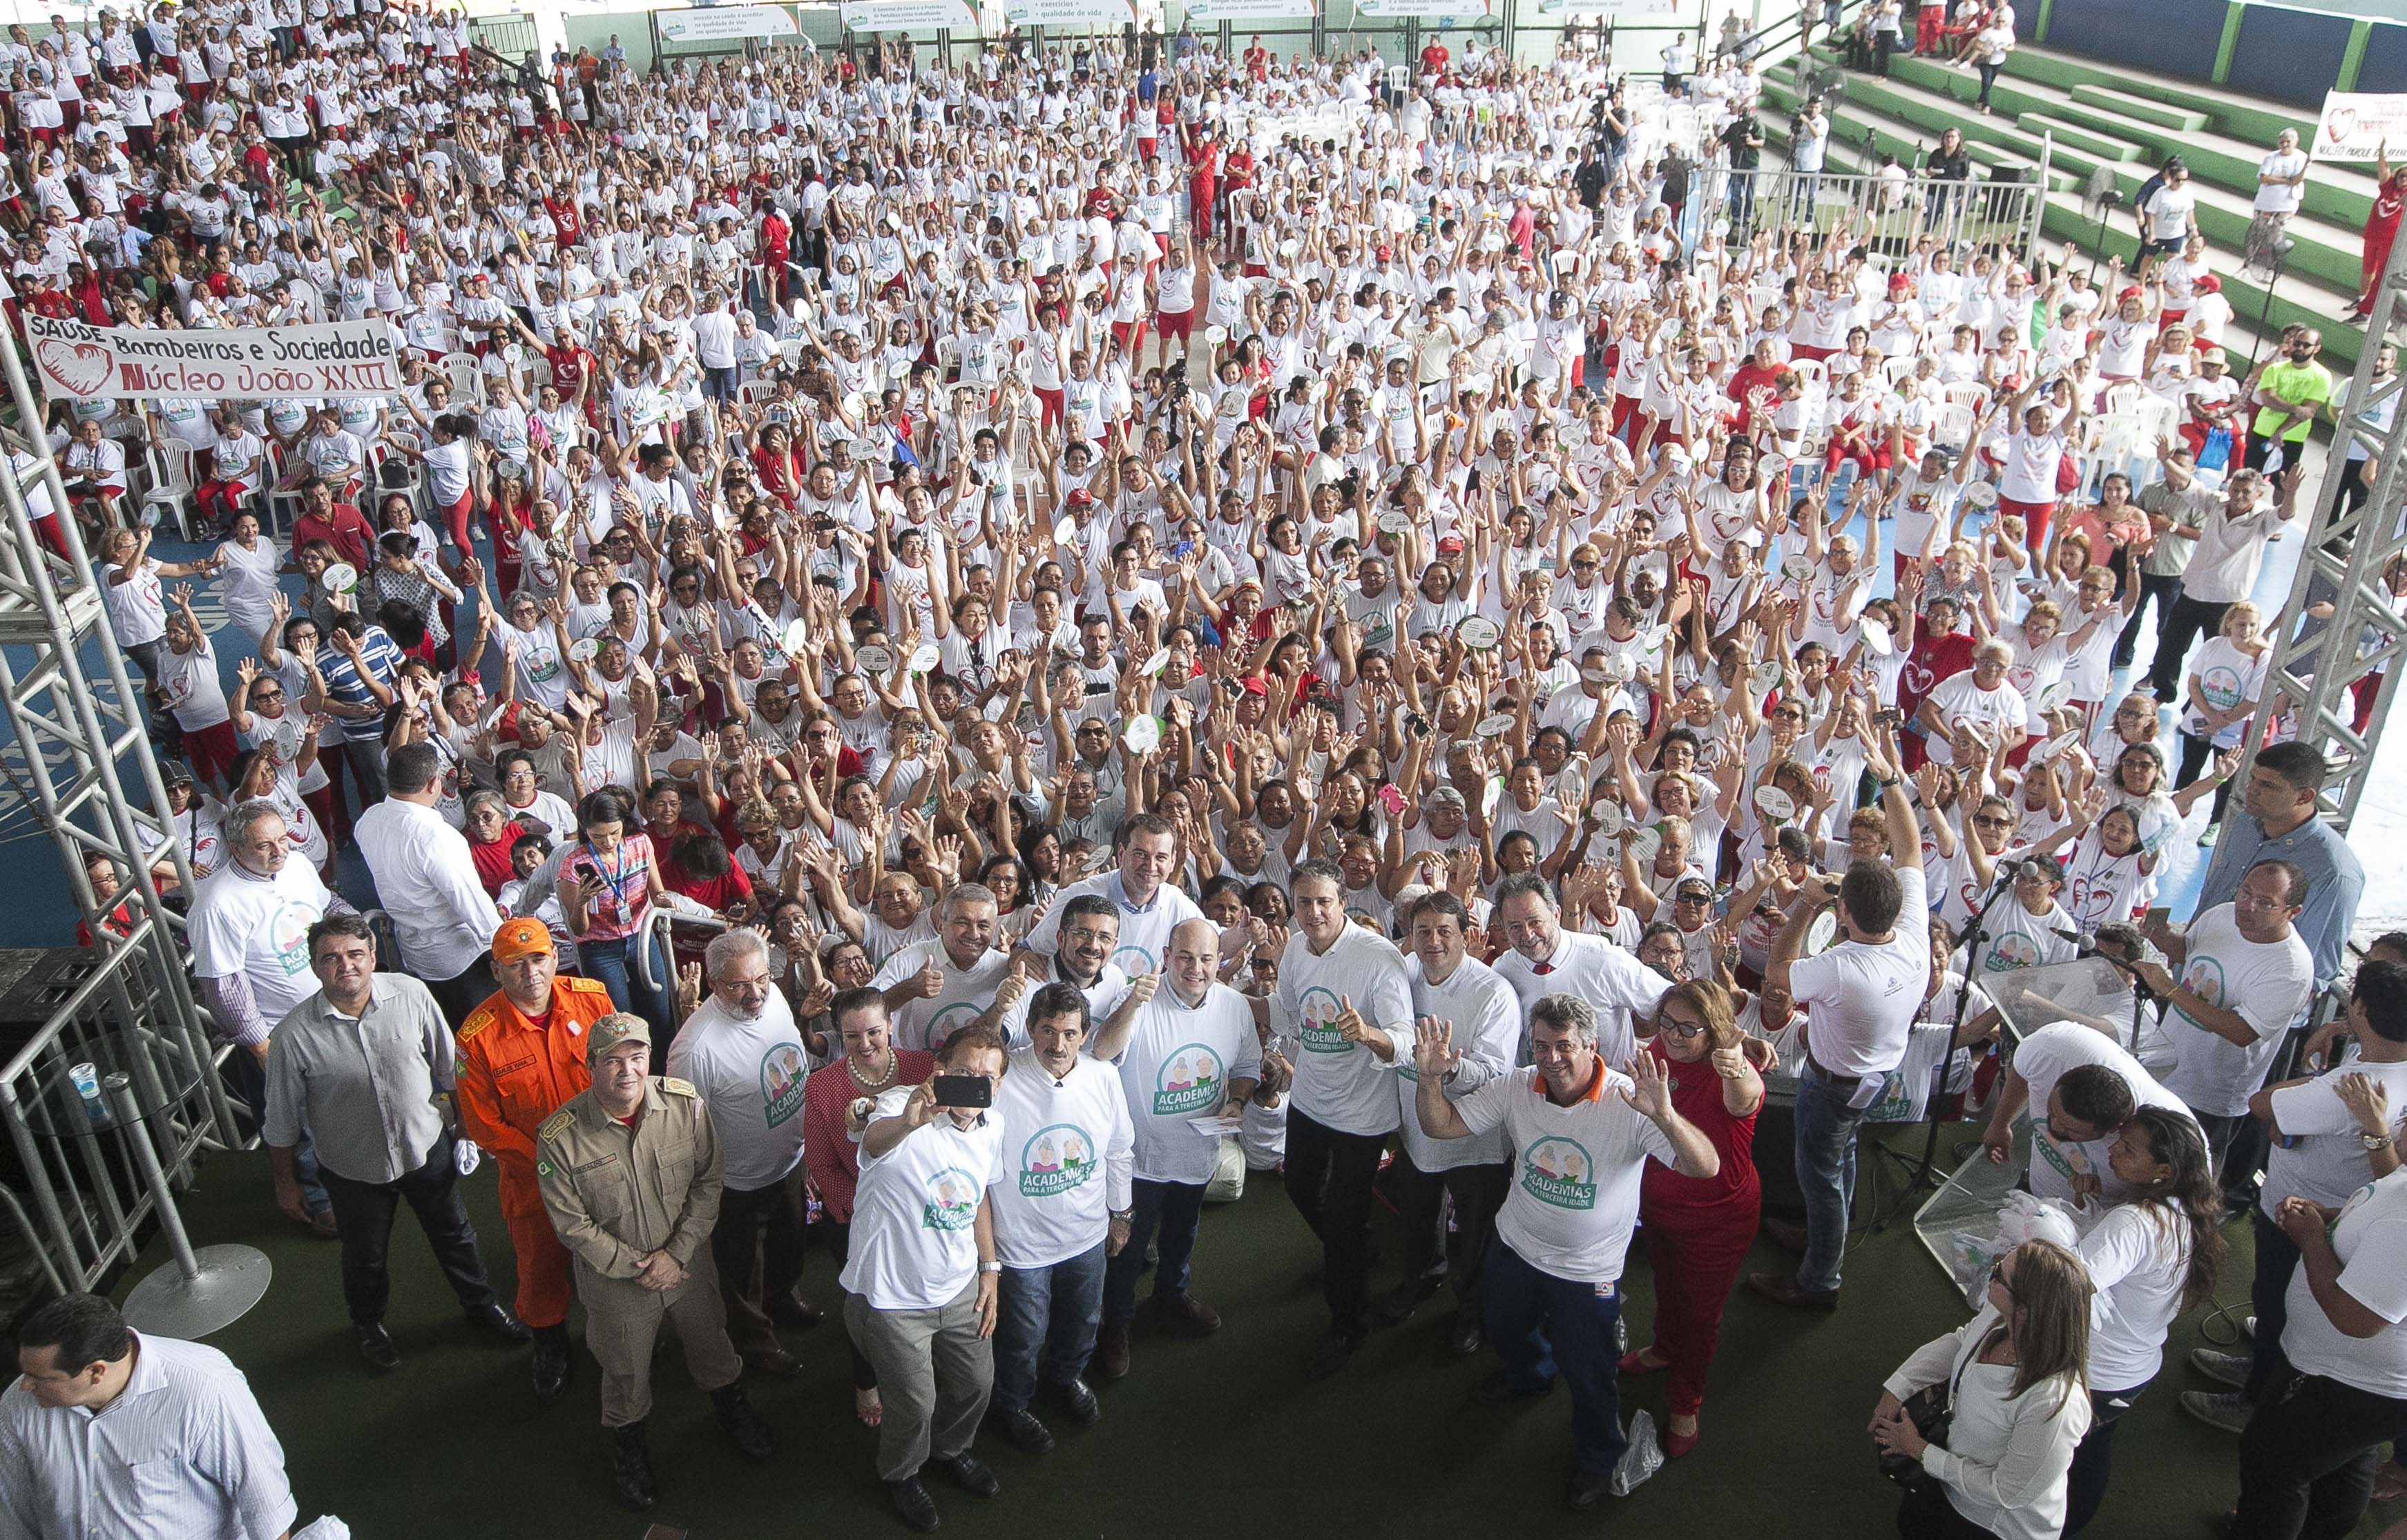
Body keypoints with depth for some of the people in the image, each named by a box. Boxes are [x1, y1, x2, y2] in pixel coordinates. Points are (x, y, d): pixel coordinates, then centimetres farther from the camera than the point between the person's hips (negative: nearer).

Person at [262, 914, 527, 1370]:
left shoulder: (411, 995, -20)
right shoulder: (294, 1035, -23)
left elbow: (448, 1065, -4)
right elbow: (281, 1121, -9)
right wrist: (285, 1182, 1)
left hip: (427, 1146, 1)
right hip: (354, 1170, -1)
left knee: (455, 1234, 22)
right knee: (365, 1256, 23)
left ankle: (481, 1302, 50)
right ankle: (369, 1324, 54)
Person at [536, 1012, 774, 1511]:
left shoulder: (685, 1104, -19)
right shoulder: (560, 1137, -24)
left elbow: (709, 1180, -9)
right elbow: (572, 1225, -16)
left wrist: (677, 1253, -15)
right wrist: (635, 1267, -16)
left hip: (689, 1262, 2)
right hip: (616, 1280, -2)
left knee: (710, 1341, 26)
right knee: (626, 1370, 21)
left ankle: (731, 1404, 56)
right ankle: (629, 1441, 51)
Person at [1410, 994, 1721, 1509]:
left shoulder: (1629, 1103, -29)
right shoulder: (1517, 1088, -15)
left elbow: (1705, 1167, -37)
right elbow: (1441, 1126, -10)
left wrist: (1665, 1116, -57)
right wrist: (1431, 1078, -31)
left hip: (1588, 1270, -5)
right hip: (1515, 1248, 5)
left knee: (1587, 1373, 12)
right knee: (1505, 1331, 30)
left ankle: (1599, 1456, 44)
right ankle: (1530, 1375, 66)